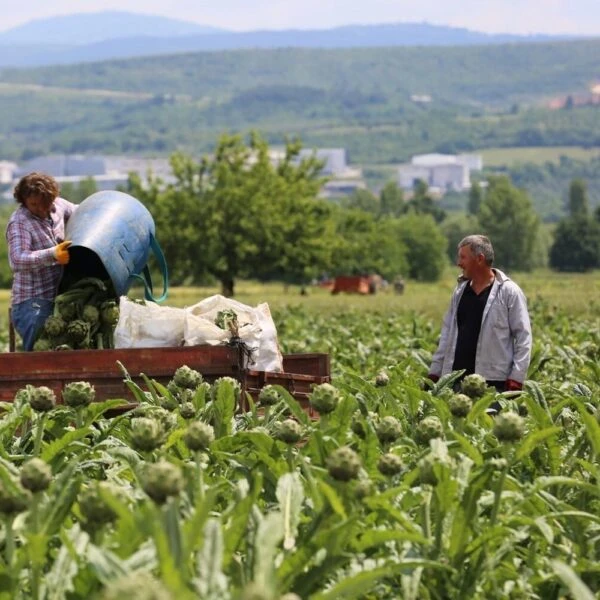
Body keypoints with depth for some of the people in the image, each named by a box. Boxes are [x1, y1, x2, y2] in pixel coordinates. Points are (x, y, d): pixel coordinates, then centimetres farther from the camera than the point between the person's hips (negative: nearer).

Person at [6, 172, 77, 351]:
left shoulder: (58, 206, 5)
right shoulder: (19, 223, -16)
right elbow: (18, 259, -31)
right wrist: (53, 254, -41)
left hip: (55, 299, 7)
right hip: (32, 304, -7)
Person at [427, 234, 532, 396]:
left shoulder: (509, 292, -3)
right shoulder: (461, 290, 15)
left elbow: (523, 336, -4)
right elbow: (448, 333, 19)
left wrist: (516, 377, -11)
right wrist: (434, 372, 14)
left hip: (494, 382, -6)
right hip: (456, 379, 6)